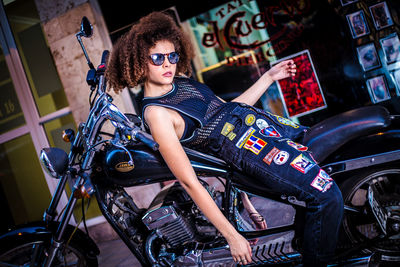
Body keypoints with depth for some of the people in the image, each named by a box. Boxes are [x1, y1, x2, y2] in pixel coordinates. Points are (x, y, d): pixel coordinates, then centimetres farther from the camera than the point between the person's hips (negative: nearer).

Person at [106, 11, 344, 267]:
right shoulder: (157, 113, -16)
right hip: (253, 149, -9)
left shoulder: (181, 79, 8)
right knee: (328, 196, -19)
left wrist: (269, 77, 15)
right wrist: (232, 236, -18)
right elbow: (189, 182, -18)